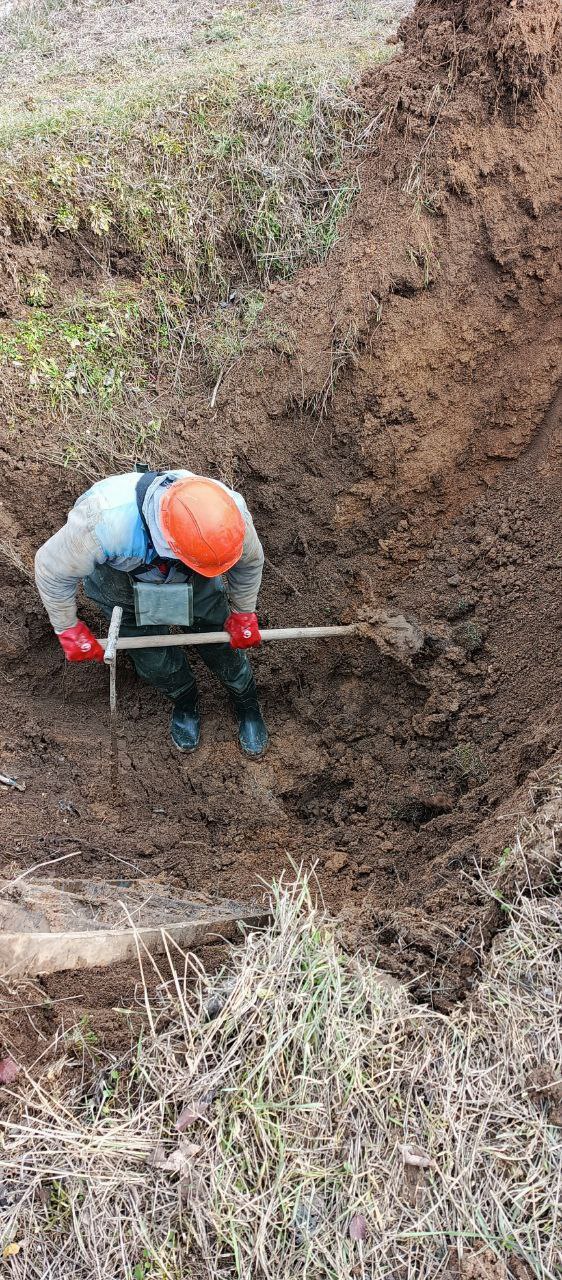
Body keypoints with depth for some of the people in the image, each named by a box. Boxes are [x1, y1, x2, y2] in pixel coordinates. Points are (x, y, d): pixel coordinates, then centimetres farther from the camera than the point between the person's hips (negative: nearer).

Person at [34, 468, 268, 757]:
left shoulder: (229, 513, -37)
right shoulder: (106, 521, -47)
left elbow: (249, 560, -10)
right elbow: (52, 568, -25)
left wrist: (243, 614, 0)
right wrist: (69, 630, -13)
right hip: (122, 579, -1)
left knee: (224, 644, 8)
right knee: (155, 661, 5)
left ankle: (247, 705, 40)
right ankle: (184, 701, 40)